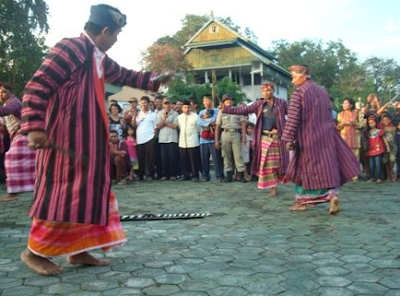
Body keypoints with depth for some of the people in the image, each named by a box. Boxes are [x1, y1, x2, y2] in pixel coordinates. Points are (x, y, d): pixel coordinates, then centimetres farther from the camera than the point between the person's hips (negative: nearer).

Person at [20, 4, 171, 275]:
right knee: (64, 192, -6)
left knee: (90, 190, 10)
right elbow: (37, 87, -18)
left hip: (89, 140, 10)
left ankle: (78, 250, 18)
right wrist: (34, 127, -24)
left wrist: (155, 78, 31)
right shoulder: (70, 49, -15)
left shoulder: (99, 58, 14)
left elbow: (125, 76, 32)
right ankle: (35, 251, 8)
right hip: (65, 139, -10)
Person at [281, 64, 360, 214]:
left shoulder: (298, 92, -10)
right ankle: (332, 194, -11)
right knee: (327, 166, 8)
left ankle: (302, 201, 12)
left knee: (304, 168, 5)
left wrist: (289, 139, -13)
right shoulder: (322, 91, 12)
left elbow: (292, 118, -15)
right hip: (325, 135, 5)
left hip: (307, 137, -5)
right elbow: (329, 115, 18)